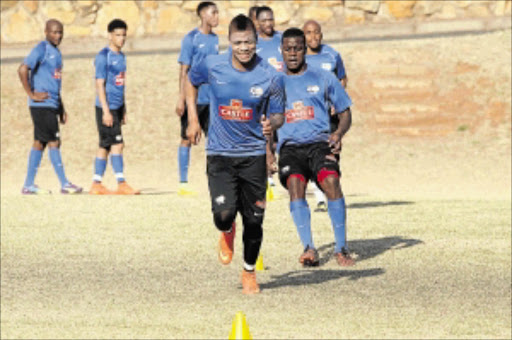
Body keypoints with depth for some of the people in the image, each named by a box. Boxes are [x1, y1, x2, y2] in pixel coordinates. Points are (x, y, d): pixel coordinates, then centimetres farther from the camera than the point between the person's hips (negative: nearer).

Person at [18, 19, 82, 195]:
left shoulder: (56, 52, 18)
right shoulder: (41, 49, -10)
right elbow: (23, 70, -21)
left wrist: (61, 108, 24)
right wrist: (31, 94, -18)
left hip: (52, 105, 9)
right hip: (41, 106, -9)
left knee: (40, 143, 8)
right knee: (53, 142, -8)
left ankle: (29, 185, 11)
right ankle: (64, 184, -8)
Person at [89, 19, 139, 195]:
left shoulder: (121, 56, 15)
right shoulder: (103, 56, -10)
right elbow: (100, 84, -13)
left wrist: (123, 110, 20)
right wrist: (106, 111, -18)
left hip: (116, 107, 8)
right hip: (106, 107, -8)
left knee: (105, 146, 9)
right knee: (117, 144, -12)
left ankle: (96, 184, 12)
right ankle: (121, 184, -13)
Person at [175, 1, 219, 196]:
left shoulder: (214, 39, 12)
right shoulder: (191, 39, -8)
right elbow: (184, 71, -9)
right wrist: (181, 99, -14)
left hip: (211, 99, 6)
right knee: (187, 139, 0)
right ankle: (183, 184, 4)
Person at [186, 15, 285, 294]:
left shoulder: (270, 77, -10)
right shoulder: (212, 66, -8)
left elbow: (278, 114, 1)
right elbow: (191, 81, 14)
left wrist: (272, 124, -23)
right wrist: (193, 119, 9)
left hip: (254, 155, 0)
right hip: (219, 154, 0)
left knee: (253, 220, 3)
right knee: (224, 213, -16)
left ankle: (249, 273, 28)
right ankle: (227, 233, 24)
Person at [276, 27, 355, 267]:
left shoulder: (322, 78, 13)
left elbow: (345, 112, 17)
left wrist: (339, 134, -4)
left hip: (319, 142, -1)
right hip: (289, 146, 1)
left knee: (331, 180, -29)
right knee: (295, 184, -30)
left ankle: (341, 248, -22)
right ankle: (309, 249, -34)